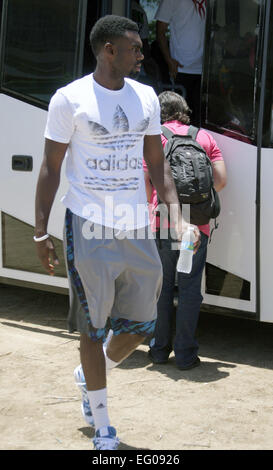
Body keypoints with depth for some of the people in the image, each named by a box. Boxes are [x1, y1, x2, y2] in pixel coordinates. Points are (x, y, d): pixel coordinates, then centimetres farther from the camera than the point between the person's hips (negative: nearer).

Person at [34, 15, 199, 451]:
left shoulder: (146, 97, 9)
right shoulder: (70, 99, -6)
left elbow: (157, 163, 13)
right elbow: (51, 167, -2)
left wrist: (177, 216, 2)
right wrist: (40, 231, -6)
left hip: (136, 228, 5)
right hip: (89, 227, -5)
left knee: (141, 326, 8)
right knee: (94, 328, 4)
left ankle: (88, 374, 38)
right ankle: (102, 427, 20)